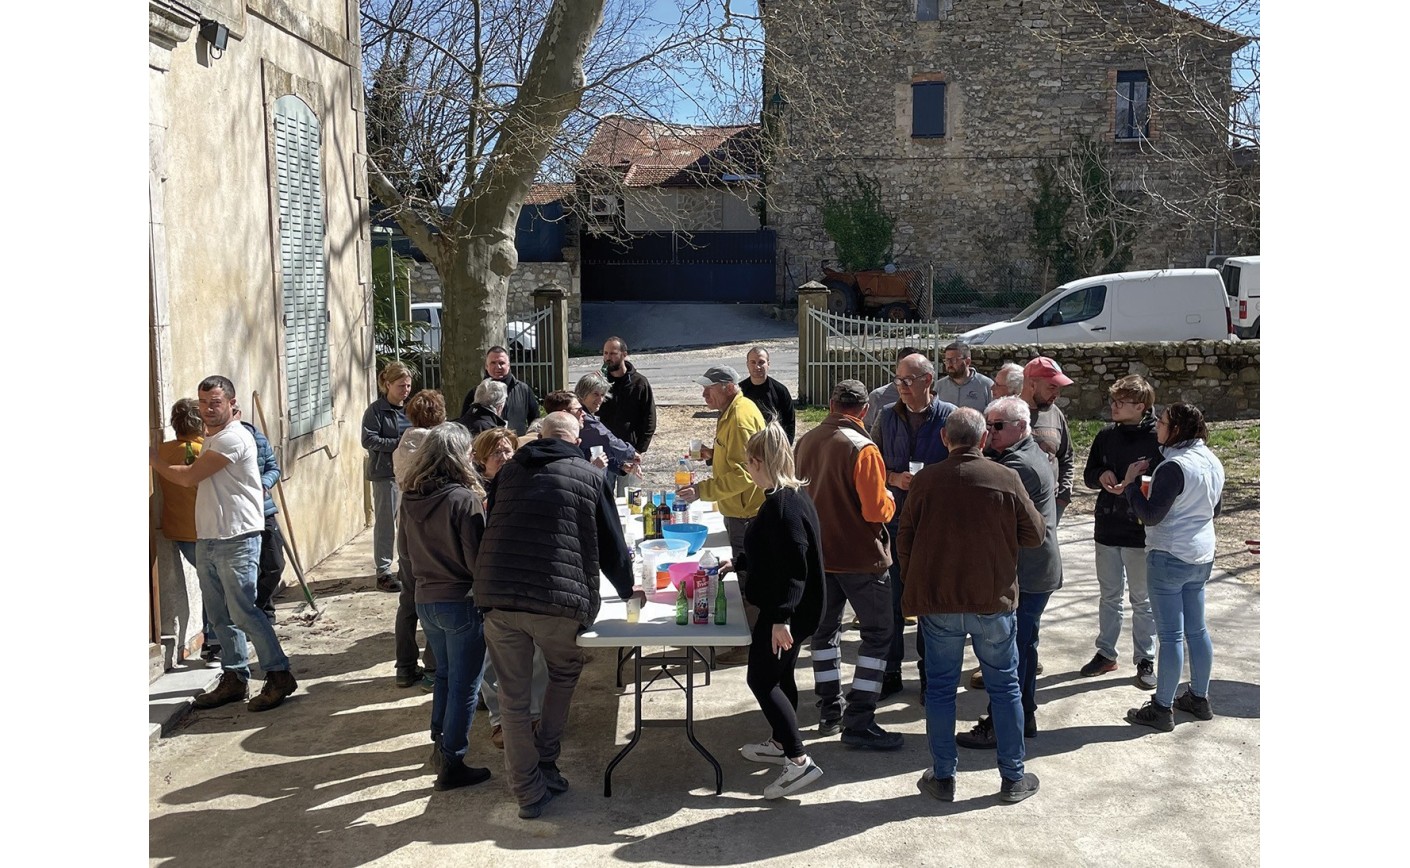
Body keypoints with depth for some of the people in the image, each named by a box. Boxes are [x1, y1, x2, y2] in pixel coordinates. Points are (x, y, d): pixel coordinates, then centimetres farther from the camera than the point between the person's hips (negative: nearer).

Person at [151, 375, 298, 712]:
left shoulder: (233, 438, -14)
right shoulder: (211, 439, 18)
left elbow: (188, 477, -13)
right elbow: (196, 479, 18)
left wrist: (154, 459, 0)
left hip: (237, 541, -9)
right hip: (207, 540, 9)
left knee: (243, 612, -9)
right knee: (220, 616, 12)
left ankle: (279, 675, 0)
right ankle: (234, 678, 21)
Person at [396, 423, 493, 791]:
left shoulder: (411, 500, 1)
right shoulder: (465, 500, -20)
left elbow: (405, 554, 12)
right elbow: (477, 559, -18)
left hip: (425, 602, 7)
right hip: (462, 602, -7)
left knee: (445, 674, 24)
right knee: (464, 684, 5)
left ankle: (440, 744, 35)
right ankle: (452, 763, 10)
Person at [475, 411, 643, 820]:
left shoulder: (508, 472, 16)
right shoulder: (591, 477, 7)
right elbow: (611, 545, 11)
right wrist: (627, 589, 29)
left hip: (497, 598, 2)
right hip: (558, 601, -2)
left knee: (514, 697, 12)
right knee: (565, 671, 26)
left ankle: (529, 790, 18)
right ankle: (545, 762, 25)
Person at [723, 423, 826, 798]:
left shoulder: (783, 505, -24)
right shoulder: (789, 496, 8)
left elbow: (794, 566, -28)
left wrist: (781, 618, -30)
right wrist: (737, 562, 30)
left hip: (786, 609, -10)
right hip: (791, 607, 10)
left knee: (761, 679, -5)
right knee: (779, 675, 21)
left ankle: (799, 761, -7)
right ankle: (780, 742, 36)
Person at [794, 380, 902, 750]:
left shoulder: (806, 441, 0)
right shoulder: (862, 448, -20)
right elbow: (877, 511, -21)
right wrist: (890, 499, -1)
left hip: (818, 553, 6)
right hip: (861, 556, -6)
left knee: (824, 628, 19)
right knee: (877, 634, 4)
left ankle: (830, 710, 26)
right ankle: (859, 722, 1)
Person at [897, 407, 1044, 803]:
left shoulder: (925, 480, -6)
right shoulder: (1007, 480, -8)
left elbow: (904, 541, 1)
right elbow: (1034, 534, 0)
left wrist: (913, 584, 16)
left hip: (937, 600, 0)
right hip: (994, 600, 0)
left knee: (940, 687, 10)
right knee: (1004, 686, 12)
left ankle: (943, 776, 17)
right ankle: (1014, 777, 20)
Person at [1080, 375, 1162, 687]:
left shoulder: (1157, 439, -11)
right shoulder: (1106, 436, 4)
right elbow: (1088, 475, 11)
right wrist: (1101, 476, -11)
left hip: (1141, 532, -4)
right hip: (1107, 528, 5)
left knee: (1142, 599, 7)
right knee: (1109, 595, 16)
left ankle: (1145, 660, 20)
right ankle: (1105, 653, 27)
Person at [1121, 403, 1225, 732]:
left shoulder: (1174, 467, -21)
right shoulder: (1212, 462, 6)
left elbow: (1150, 516, -20)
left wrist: (1131, 484, -9)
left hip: (1170, 558, -9)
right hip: (1202, 557, 9)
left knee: (1171, 635, -1)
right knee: (1197, 630, 18)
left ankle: (1162, 709, 8)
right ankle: (1199, 698, 30)